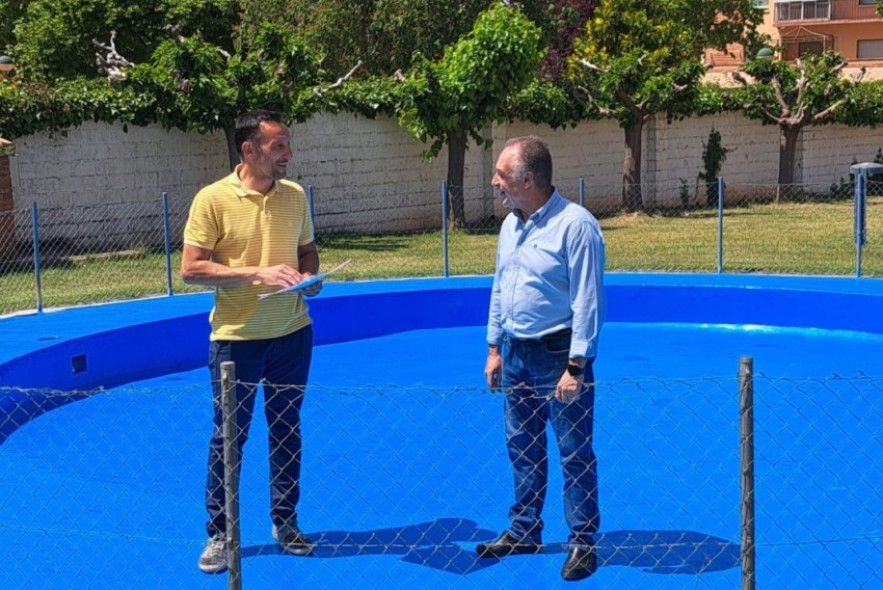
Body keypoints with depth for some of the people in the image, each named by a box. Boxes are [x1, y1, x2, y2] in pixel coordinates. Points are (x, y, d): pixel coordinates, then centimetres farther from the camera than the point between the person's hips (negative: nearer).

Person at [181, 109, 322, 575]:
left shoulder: (294, 195, 3)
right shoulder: (213, 199, -12)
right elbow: (191, 269, -13)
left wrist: (310, 275, -7)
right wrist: (257, 273, -21)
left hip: (292, 334, 4)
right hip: (236, 337, -4)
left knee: (287, 432, 13)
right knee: (229, 438, 5)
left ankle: (285, 522, 28)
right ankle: (218, 534, 18)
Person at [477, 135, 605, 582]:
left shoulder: (575, 225, -17)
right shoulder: (510, 225, 8)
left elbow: (587, 302, -19)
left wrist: (576, 367, -20)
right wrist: (494, 349, 15)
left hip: (558, 353, -8)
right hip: (516, 353, 8)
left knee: (574, 454, 2)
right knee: (522, 449, 16)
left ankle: (582, 543, 12)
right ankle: (523, 532, 29)